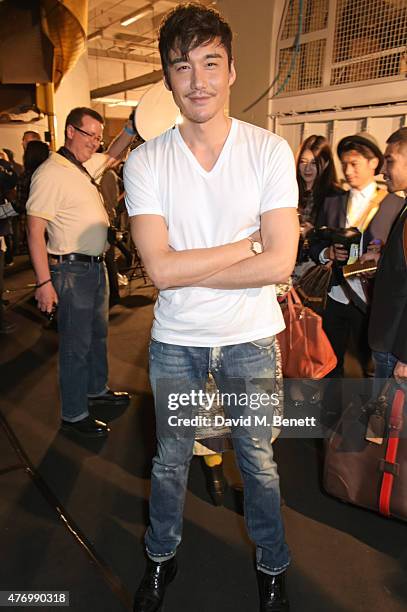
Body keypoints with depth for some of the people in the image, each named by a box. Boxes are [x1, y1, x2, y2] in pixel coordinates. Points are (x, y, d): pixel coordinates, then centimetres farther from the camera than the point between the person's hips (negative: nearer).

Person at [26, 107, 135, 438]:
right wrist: (44, 282, -23)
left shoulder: (87, 165, 10)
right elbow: (35, 230, -20)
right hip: (71, 270, -9)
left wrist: (131, 128, 14)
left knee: (98, 333, 20)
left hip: (96, 265, 9)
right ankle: (74, 415, 15)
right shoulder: (50, 173, -17)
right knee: (76, 344, 0)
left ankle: (97, 389, 39)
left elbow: (112, 155, 31)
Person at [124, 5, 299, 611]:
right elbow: (160, 268, -17)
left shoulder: (270, 150, -8)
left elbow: (280, 264, -16)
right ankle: (161, 558, 46)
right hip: (175, 340, 1)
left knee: (258, 461, 16)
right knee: (170, 459, 19)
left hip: (251, 338, 0)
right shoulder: (146, 161, -6)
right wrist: (248, 244, -16)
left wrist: (188, 269, -16)